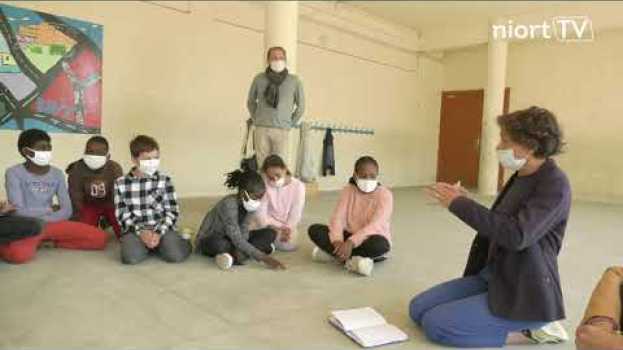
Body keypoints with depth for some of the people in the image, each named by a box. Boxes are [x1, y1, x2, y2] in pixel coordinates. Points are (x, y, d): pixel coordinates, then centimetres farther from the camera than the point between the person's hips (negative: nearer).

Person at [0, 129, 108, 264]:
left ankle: (50, 241, 4)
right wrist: (51, 209, -4)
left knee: (100, 238, -12)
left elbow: (67, 211, -1)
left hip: (51, 224, 4)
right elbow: (19, 211, -14)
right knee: (19, 253, -39)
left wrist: (40, 219, -12)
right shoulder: (14, 173, -7)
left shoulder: (57, 174, 4)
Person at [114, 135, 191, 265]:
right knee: (131, 257, -28)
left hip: (162, 228, -1)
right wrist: (141, 231, -14)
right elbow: (122, 214, 1)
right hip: (135, 230, 1)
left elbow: (172, 211, -1)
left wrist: (158, 233, -15)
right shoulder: (121, 183, 3)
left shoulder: (164, 180, 2)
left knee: (175, 255, -26)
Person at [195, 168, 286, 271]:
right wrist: (263, 258, -41)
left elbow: (244, 231, -18)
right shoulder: (228, 205, -33)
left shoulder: (250, 204, -12)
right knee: (217, 243, -43)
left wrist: (239, 251, -38)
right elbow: (237, 240, -36)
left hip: (229, 239, 7)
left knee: (270, 233, -9)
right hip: (208, 240, -6)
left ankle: (235, 256, -23)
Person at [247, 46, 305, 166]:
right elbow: (251, 101, 21)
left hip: (282, 130, -1)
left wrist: (290, 123, 10)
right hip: (261, 129, 2)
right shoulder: (259, 79, 6)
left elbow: (301, 106, 11)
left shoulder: (294, 81, 1)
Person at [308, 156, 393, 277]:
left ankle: (332, 253, -24)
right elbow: (338, 217, -13)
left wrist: (351, 242, -40)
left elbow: (375, 225, -26)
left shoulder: (385, 194, -14)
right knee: (315, 230, -18)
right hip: (349, 237, 3)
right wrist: (337, 240, -34)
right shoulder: (348, 190, -2)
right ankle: (351, 260, -28)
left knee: (380, 244, -40)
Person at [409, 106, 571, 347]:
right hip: (492, 277, 9)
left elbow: (517, 235, -30)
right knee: (419, 308, 4)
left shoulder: (554, 184, -18)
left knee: (436, 324, -16)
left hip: (523, 293, -9)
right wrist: (465, 203, 1)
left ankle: (532, 330, -2)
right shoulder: (520, 177, 9)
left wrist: (460, 204, -24)